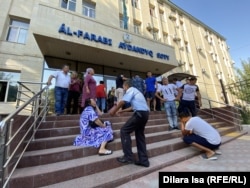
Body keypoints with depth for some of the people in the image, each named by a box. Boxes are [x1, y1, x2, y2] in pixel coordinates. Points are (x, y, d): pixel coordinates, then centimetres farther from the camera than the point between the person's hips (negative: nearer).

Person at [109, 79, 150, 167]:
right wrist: (122, 111, 32)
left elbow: (122, 102, -14)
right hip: (145, 113, 10)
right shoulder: (135, 91, 27)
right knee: (140, 135, 15)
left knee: (124, 131, -2)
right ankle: (144, 160, 22)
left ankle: (128, 157, 1)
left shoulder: (130, 90, -1)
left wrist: (114, 110, 1)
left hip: (140, 113, -10)